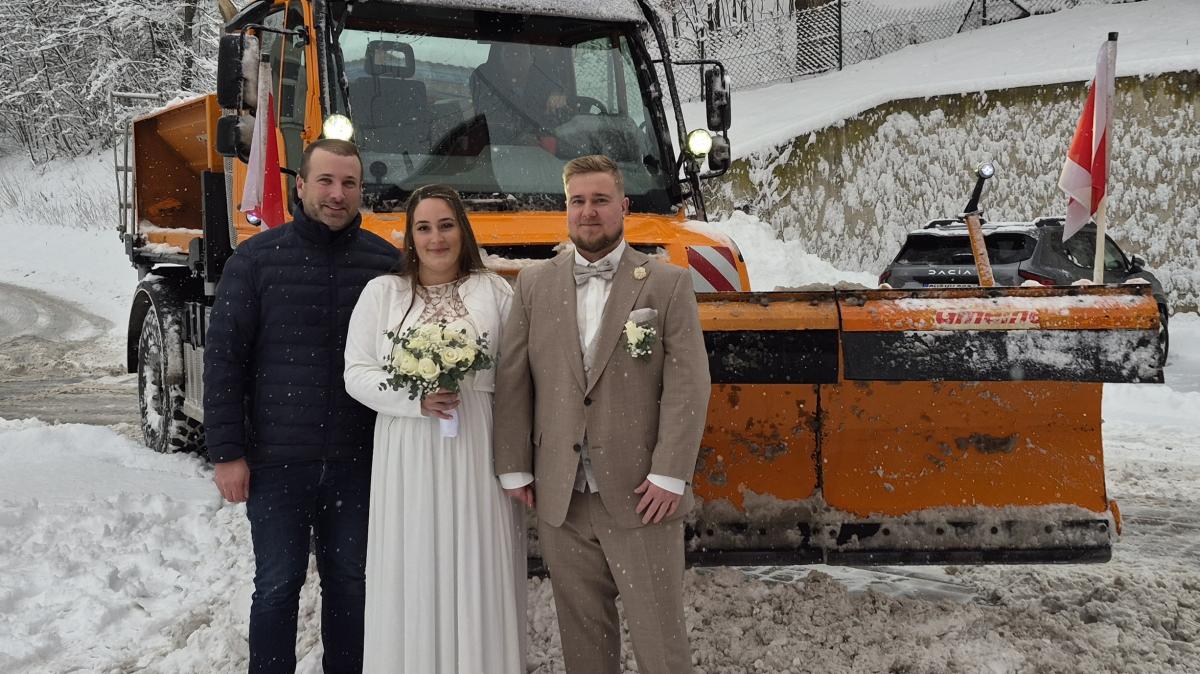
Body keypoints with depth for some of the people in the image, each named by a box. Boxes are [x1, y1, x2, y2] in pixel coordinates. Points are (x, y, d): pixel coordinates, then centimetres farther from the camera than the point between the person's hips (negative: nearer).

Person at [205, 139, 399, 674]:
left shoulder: (386, 262, 2)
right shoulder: (257, 259, -3)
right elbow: (224, 358, -3)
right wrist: (227, 453, -7)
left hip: (358, 461, 2)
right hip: (278, 461, -2)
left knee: (350, 582, 12)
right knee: (278, 585, 6)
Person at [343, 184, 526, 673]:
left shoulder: (495, 292, 7)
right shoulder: (381, 293, 6)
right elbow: (357, 373, 2)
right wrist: (415, 399, -15)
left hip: (478, 453, 0)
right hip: (408, 455, 0)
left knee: (479, 573, 2)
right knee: (414, 575, 2)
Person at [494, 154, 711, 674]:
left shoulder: (668, 284, 0)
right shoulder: (534, 285, 8)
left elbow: (687, 386, -6)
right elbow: (512, 382, 8)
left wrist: (669, 476, -12)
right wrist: (514, 469, 3)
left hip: (640, 497, -3)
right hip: (560, 500, 3)